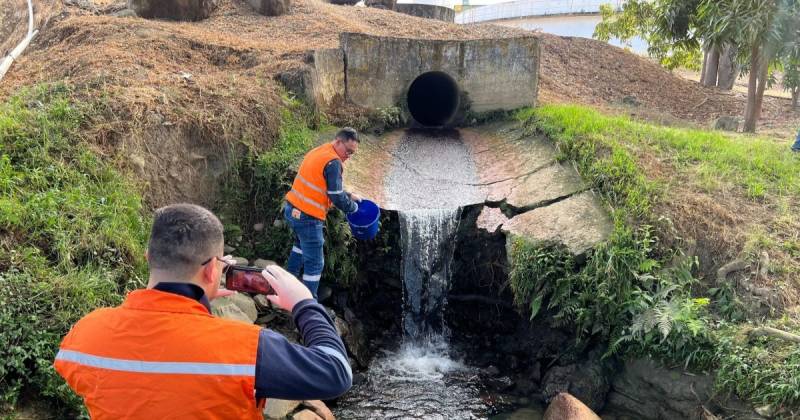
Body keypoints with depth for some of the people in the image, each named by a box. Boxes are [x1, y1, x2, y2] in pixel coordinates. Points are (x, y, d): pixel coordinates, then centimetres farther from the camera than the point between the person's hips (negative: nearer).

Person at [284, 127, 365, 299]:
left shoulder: (319, 151, 11)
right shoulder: (333, 162, -18)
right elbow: (336, 198, -17)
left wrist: (349, 195, 20)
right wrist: (354, 207, 1)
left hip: (292, 209, 10)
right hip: (308, 218, -10)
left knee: (301, 243, 34)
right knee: (315, 264, 0)